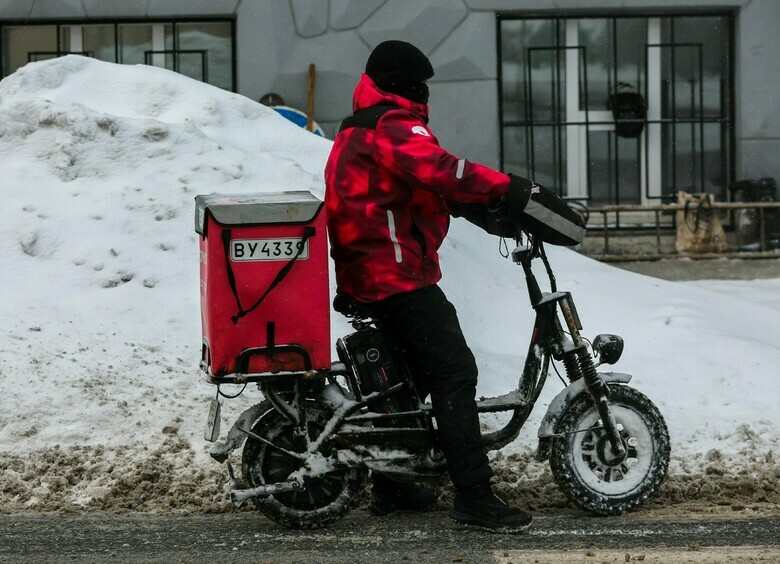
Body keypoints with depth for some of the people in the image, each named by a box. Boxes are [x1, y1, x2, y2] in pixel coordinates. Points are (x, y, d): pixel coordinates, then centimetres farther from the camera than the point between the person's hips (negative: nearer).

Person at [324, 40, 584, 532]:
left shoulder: (358, 132, 22)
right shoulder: (394, 126, -11)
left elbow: (428, 185, 20)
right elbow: (440, 170, -28)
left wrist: (487, 208, 11)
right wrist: (511, 189, -27)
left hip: (363, 273, 11)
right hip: (400, 274, -11)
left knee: (415, 372, 23)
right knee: (454, 373, -15)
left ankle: (392, 480, 32)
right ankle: (474, 496, -21)